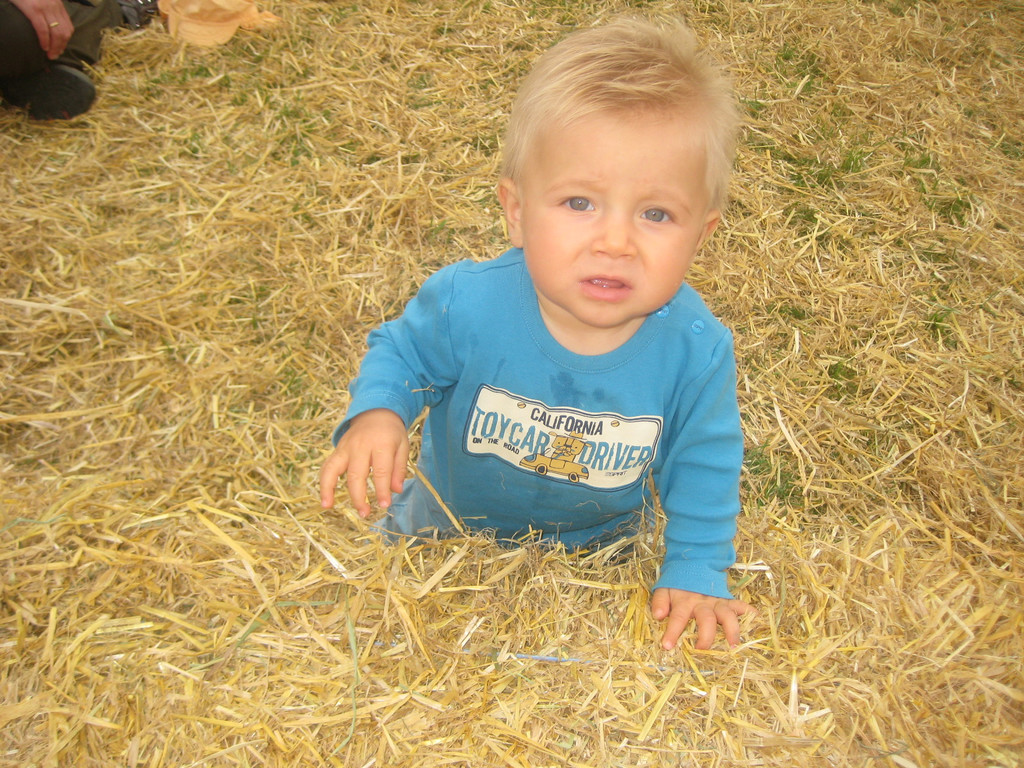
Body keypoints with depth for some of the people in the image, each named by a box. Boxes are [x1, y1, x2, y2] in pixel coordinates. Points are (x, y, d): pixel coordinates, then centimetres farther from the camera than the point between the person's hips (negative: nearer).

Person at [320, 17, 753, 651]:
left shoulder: (698, 350, -32)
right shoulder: (468, 304, -35)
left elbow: (702, 466, -14)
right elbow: (400, 352, -13)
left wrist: (696, 572, -14)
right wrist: (377, 412, -32)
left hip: (597, 545, 1)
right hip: (451, 522, 0)